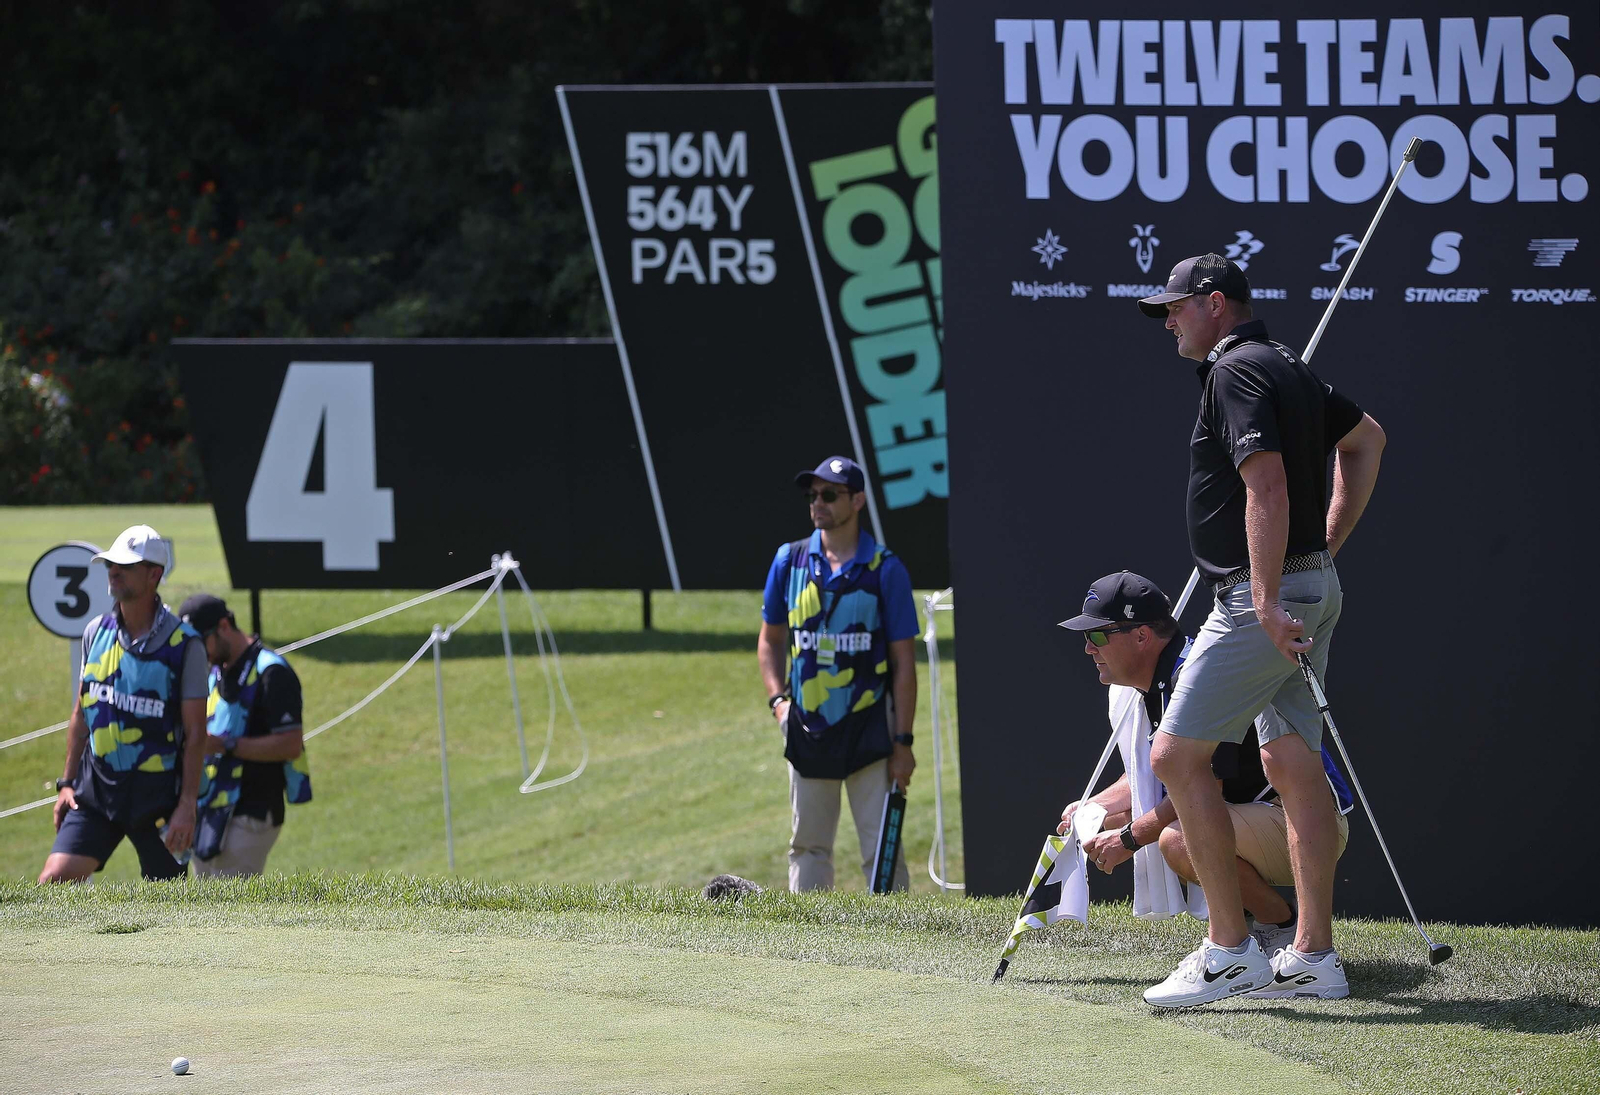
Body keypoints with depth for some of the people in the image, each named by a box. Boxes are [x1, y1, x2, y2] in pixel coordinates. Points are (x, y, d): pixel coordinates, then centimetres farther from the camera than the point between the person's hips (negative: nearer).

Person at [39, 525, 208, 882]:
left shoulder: (183, 644, -9)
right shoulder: (96, 632, 6)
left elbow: (195, 733, -9)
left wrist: (187, 806, -14)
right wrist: (67, 782, 11)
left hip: (158, 796, -4)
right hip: (95, 790, 4)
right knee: (53, 880, -10)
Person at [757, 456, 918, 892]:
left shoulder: (885, 569, -4)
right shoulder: (789, 561, 6)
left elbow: (903, 660, -3)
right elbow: (771, 639, 18)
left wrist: (902, 741, -8)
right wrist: (777, 699, 1)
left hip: (869, 728, -4)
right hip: (807, 728, 4)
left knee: (881, 849, -5)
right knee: (808, 844, 9)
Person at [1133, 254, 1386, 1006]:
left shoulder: (1236, 372, -13)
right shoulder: (1288, 369, 17)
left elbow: (1267, 487, -24)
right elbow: (1366, 438, 32)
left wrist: (1267, 604, -27)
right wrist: (1329, 542, 25)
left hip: (1266, 595, -10)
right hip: (1312, 587, 10)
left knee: (1177, 755, -8)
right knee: (1292, 762, 9)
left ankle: (1229, 949, -9)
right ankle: (1313, 958, 9)